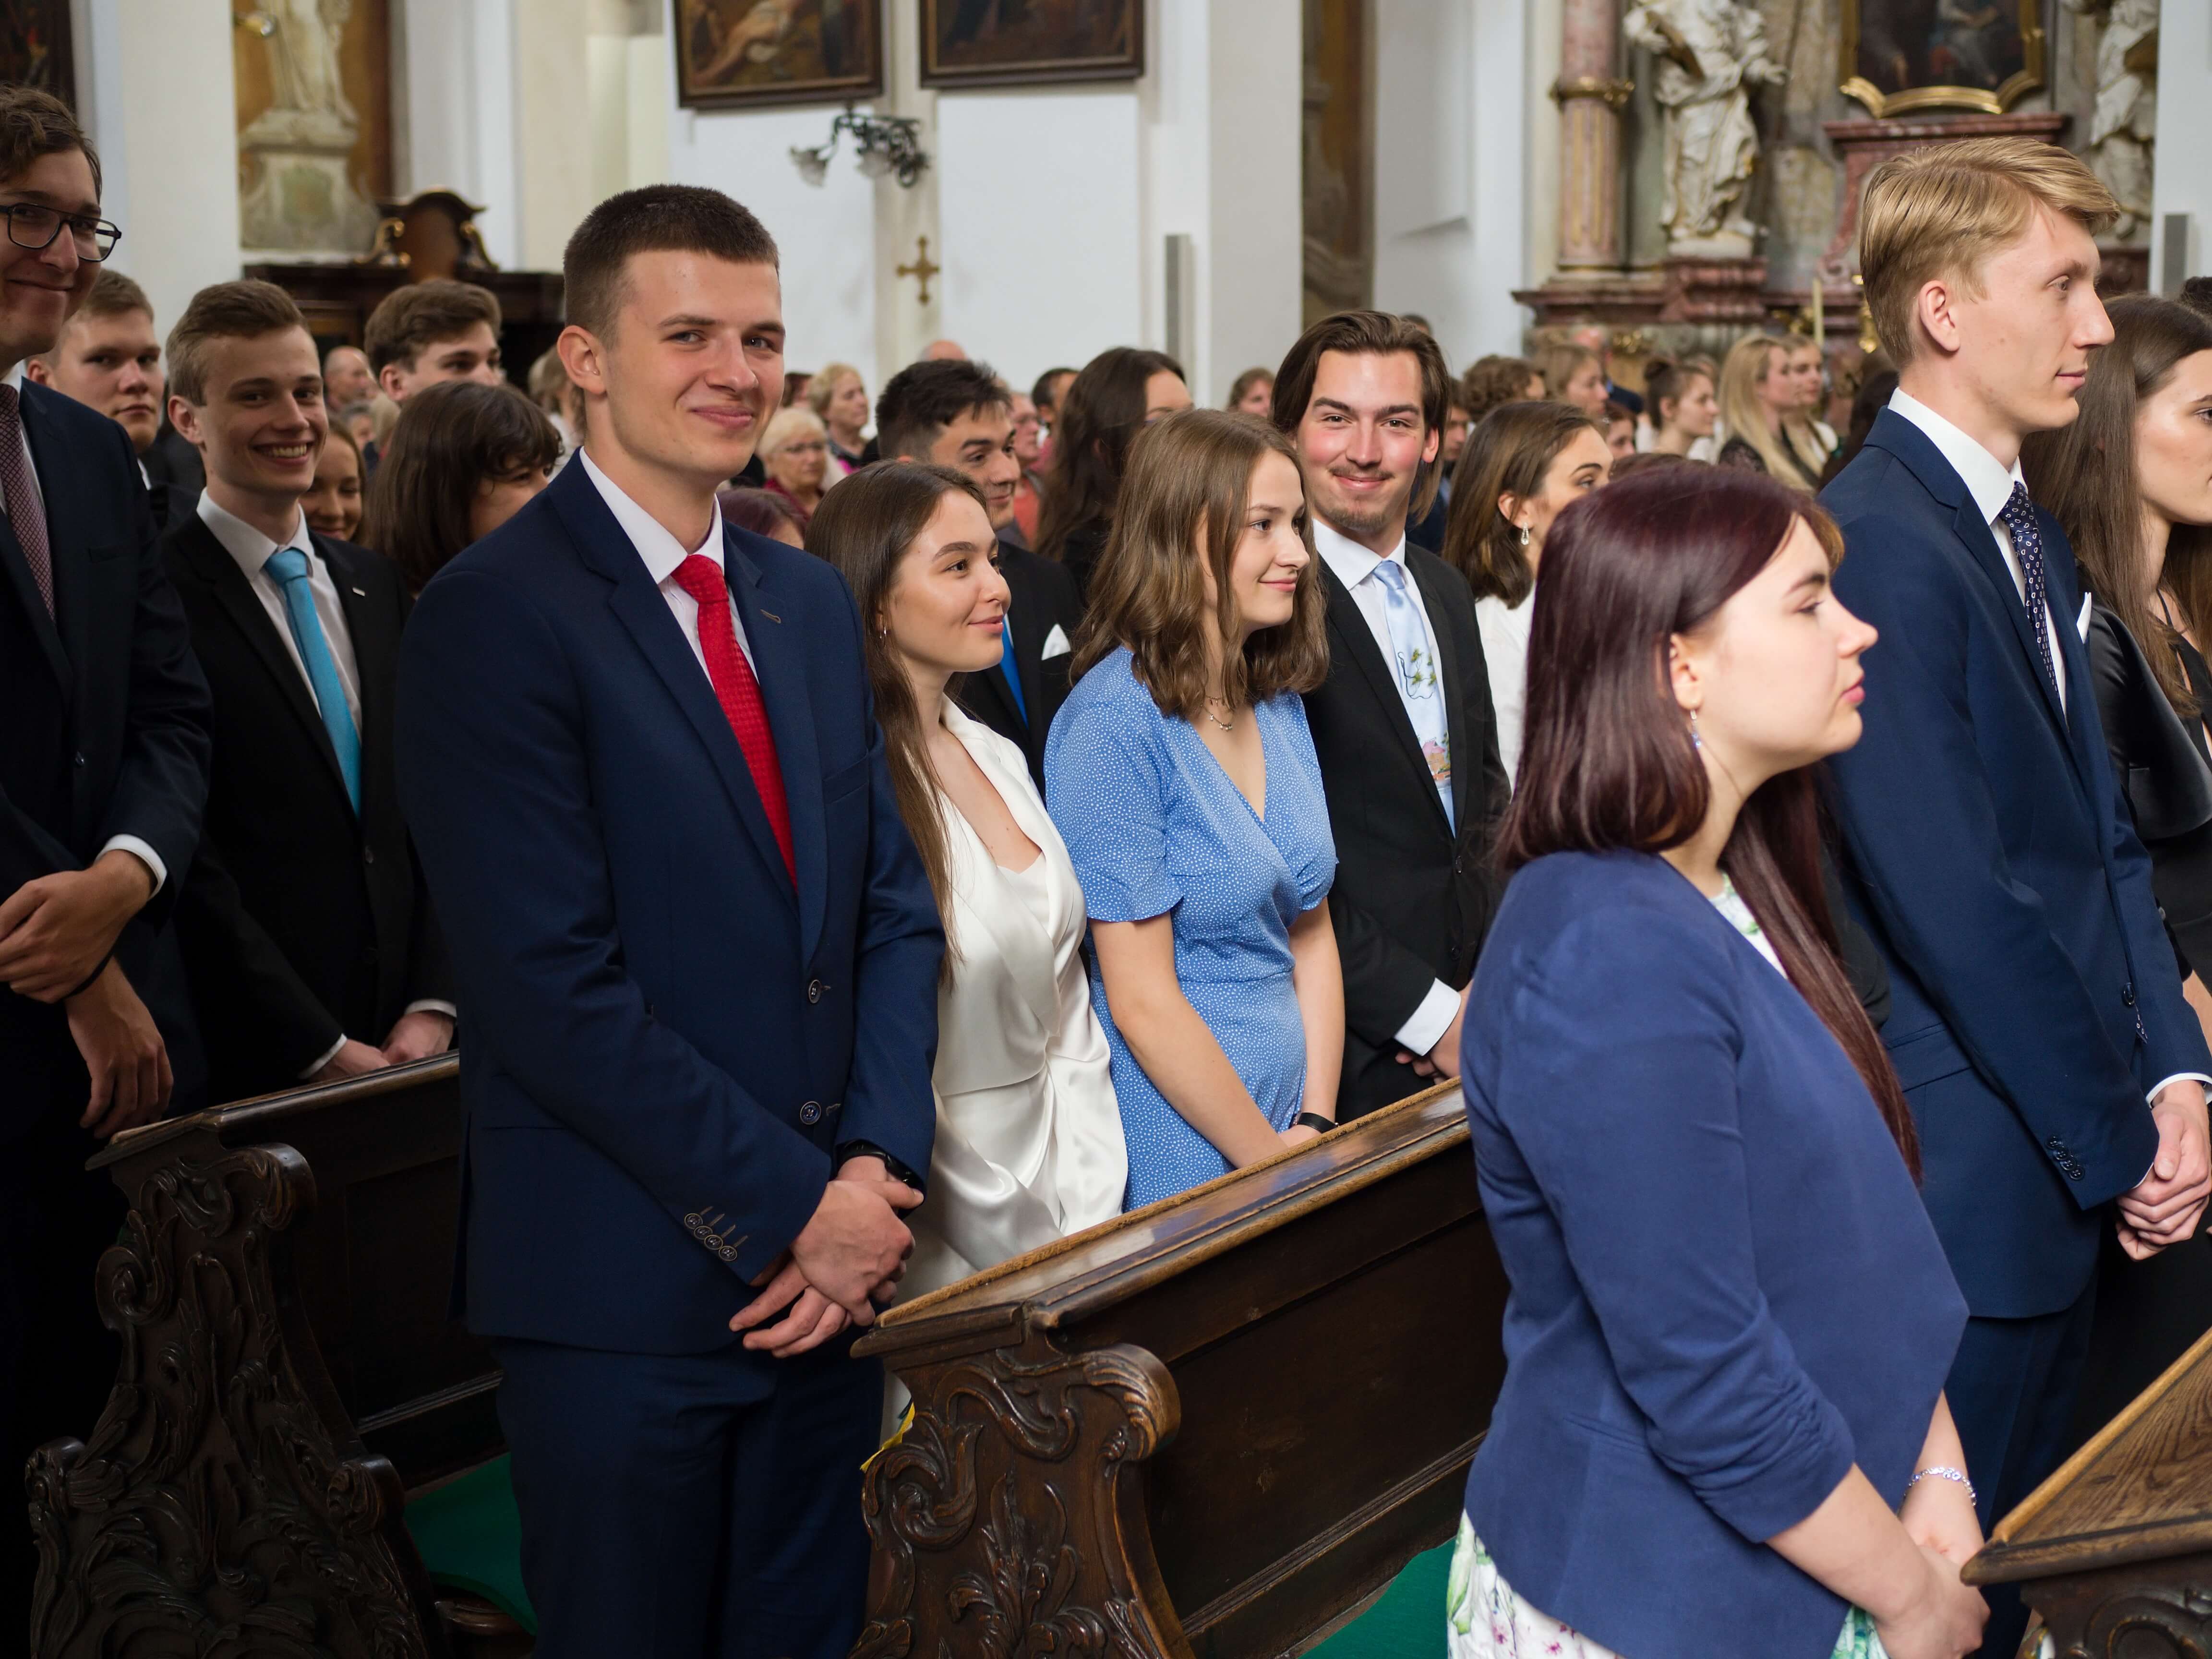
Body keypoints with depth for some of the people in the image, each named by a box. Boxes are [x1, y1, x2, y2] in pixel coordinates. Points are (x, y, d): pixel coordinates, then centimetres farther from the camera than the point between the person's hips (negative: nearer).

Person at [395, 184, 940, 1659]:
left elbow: (896, 908, 10)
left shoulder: (812, 602, 12)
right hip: (625, 1297, -6)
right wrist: (791, 1210, -15)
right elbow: (554, 985, -18)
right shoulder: (497, 614, -11)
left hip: (832, 1267, 6)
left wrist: (877, 1168, -5)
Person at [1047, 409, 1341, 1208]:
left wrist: (1315, 1130, -2)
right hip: (1183, 1160, -6)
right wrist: (1279, 1168, -11)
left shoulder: (1280, 701, 5)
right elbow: (1141, 1002, -17)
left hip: (1289, 1121, 6)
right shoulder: (1115, 722, -17)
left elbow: (1310, 933, 9)